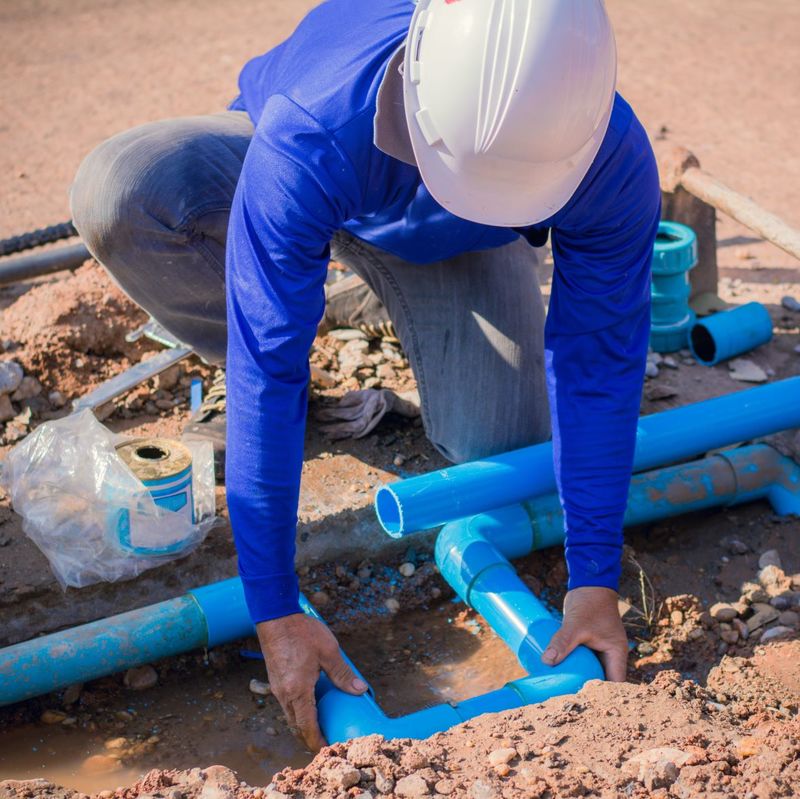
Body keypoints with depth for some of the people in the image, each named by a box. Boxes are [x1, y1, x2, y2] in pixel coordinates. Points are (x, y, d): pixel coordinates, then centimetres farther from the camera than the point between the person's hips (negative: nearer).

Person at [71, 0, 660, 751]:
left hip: (452, 243, 2)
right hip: (318, 202, -1)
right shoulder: (306, 139, -46)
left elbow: (600, 370, -27)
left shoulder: (615, 162, -38)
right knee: (117, 192, -32)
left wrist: (594, 582, -26)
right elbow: (266, 375, -43)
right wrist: (275, 611, -40)